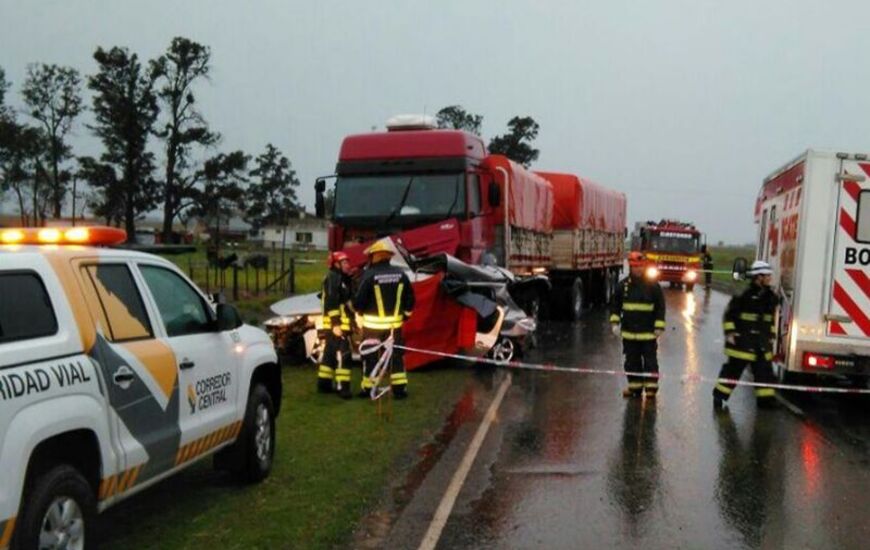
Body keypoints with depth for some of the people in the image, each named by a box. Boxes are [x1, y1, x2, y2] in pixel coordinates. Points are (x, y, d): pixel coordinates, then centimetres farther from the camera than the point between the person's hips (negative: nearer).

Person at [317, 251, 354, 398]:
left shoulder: (342, 278, 20)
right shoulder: (333, 277, -12)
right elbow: (331, 302, -21)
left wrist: (351, 321, 23)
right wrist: (336, 323, -25)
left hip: (341, 322, 11)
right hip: (336, 323, -11)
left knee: (330, 353, 15)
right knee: (342, 354, -14)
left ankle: (324, 383, 23)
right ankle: (342, 386, -16)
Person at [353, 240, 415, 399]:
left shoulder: (369, 275, -13)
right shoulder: (400, 274, -1)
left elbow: (359, 300, -11)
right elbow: (410, 298, 4)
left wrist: (359, 310, 10)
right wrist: (405, 314, 18)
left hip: (373, 324, -3)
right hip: (394, 323, 3)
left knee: (370, 356, 9)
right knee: (396, 356, 10)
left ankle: (367, 388, 16)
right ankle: (400, 388, 10)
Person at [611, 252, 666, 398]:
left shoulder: (653, 285, -6)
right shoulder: (623, 285, 2)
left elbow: (661, 306, -3)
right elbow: (615, 305, 11)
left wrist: (659, 326, -6)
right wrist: (615, 322, 2)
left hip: (648, 332, -3)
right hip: (629, 332, 3)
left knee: (650, 361, 3)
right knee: (632, 361, 11)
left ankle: (651, 387, 12)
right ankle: (634, 386, 21)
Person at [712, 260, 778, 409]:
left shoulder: (770, 297, 8)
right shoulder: (744, 295, -14)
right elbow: (729, 314, -10)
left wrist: (771, 336, 19)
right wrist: (730, 332, -12)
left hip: (762, 342, 6)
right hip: (742, 341, -6)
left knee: (764, 370, 6)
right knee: (734, 369, 1)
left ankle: (765, 398, 15)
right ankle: (719, 395, 13)